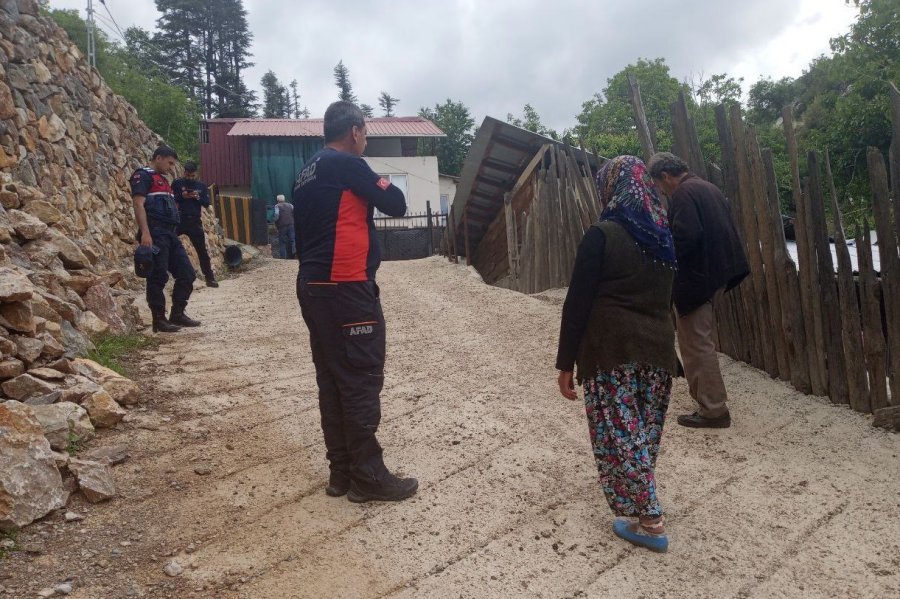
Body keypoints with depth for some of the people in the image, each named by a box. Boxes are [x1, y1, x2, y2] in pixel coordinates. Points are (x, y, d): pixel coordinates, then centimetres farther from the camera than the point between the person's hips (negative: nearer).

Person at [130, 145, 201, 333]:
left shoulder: (163, 180, 26)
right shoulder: (143, 175, -1)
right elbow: (138, 204, -14)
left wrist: (175, 233, 22)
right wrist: (145, 233, -24)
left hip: (170, 233, 9)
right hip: (155, 233, -9)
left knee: (187, 273, 6)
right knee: (158, 277, -6)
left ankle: (177, 314, 14)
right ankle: (159, 320, 0)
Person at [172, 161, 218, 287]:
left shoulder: (202, 186, 8)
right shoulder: (177, 183, 2)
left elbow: (207, 203, 3)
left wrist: (198, 197, -14)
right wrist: (181, 196, -18)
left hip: (195, 222, 1)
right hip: (179, 220, -1)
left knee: (202, 251, 5)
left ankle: (210, 278, 11)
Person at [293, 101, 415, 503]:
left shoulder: (307, 173, 18)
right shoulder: (348, 165, -9)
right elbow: (396, 205, -6)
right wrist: (380, 184, 11)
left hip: (313, 287, 9)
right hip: (345, 289, -9)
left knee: (332, 380, 11)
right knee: (361, 380, -3)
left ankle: (341, 472, 19)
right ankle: (368, 477, 6)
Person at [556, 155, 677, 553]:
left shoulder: (603, 235, -13)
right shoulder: (663, 235, 8)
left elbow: (577, 303, -14)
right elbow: (666, 297, 16)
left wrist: (566, 363, -9)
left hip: (612, 351, -7)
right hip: (658, 348, 7)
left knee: (620, 434, 4)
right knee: (645, 431, 19)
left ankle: (648, 521, 7)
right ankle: (641, 505, 37)